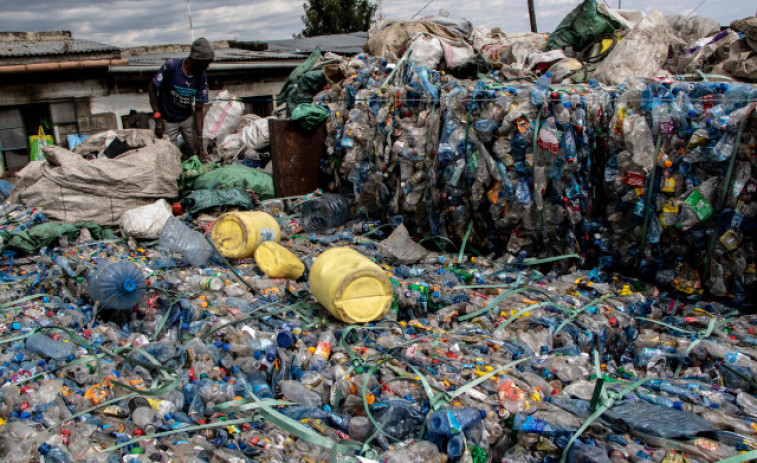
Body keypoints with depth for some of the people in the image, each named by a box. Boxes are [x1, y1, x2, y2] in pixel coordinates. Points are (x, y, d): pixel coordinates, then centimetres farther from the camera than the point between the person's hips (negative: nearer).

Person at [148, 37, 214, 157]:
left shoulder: (201, 78, -10)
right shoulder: (171, 66, -20)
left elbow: (198, 110, -8)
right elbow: (152, 88, -11)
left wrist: (199, 137, -16)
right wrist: (158, 119, -19)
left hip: (187, 118, 3)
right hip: (167, 120, -3)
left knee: (198, 152, 2)